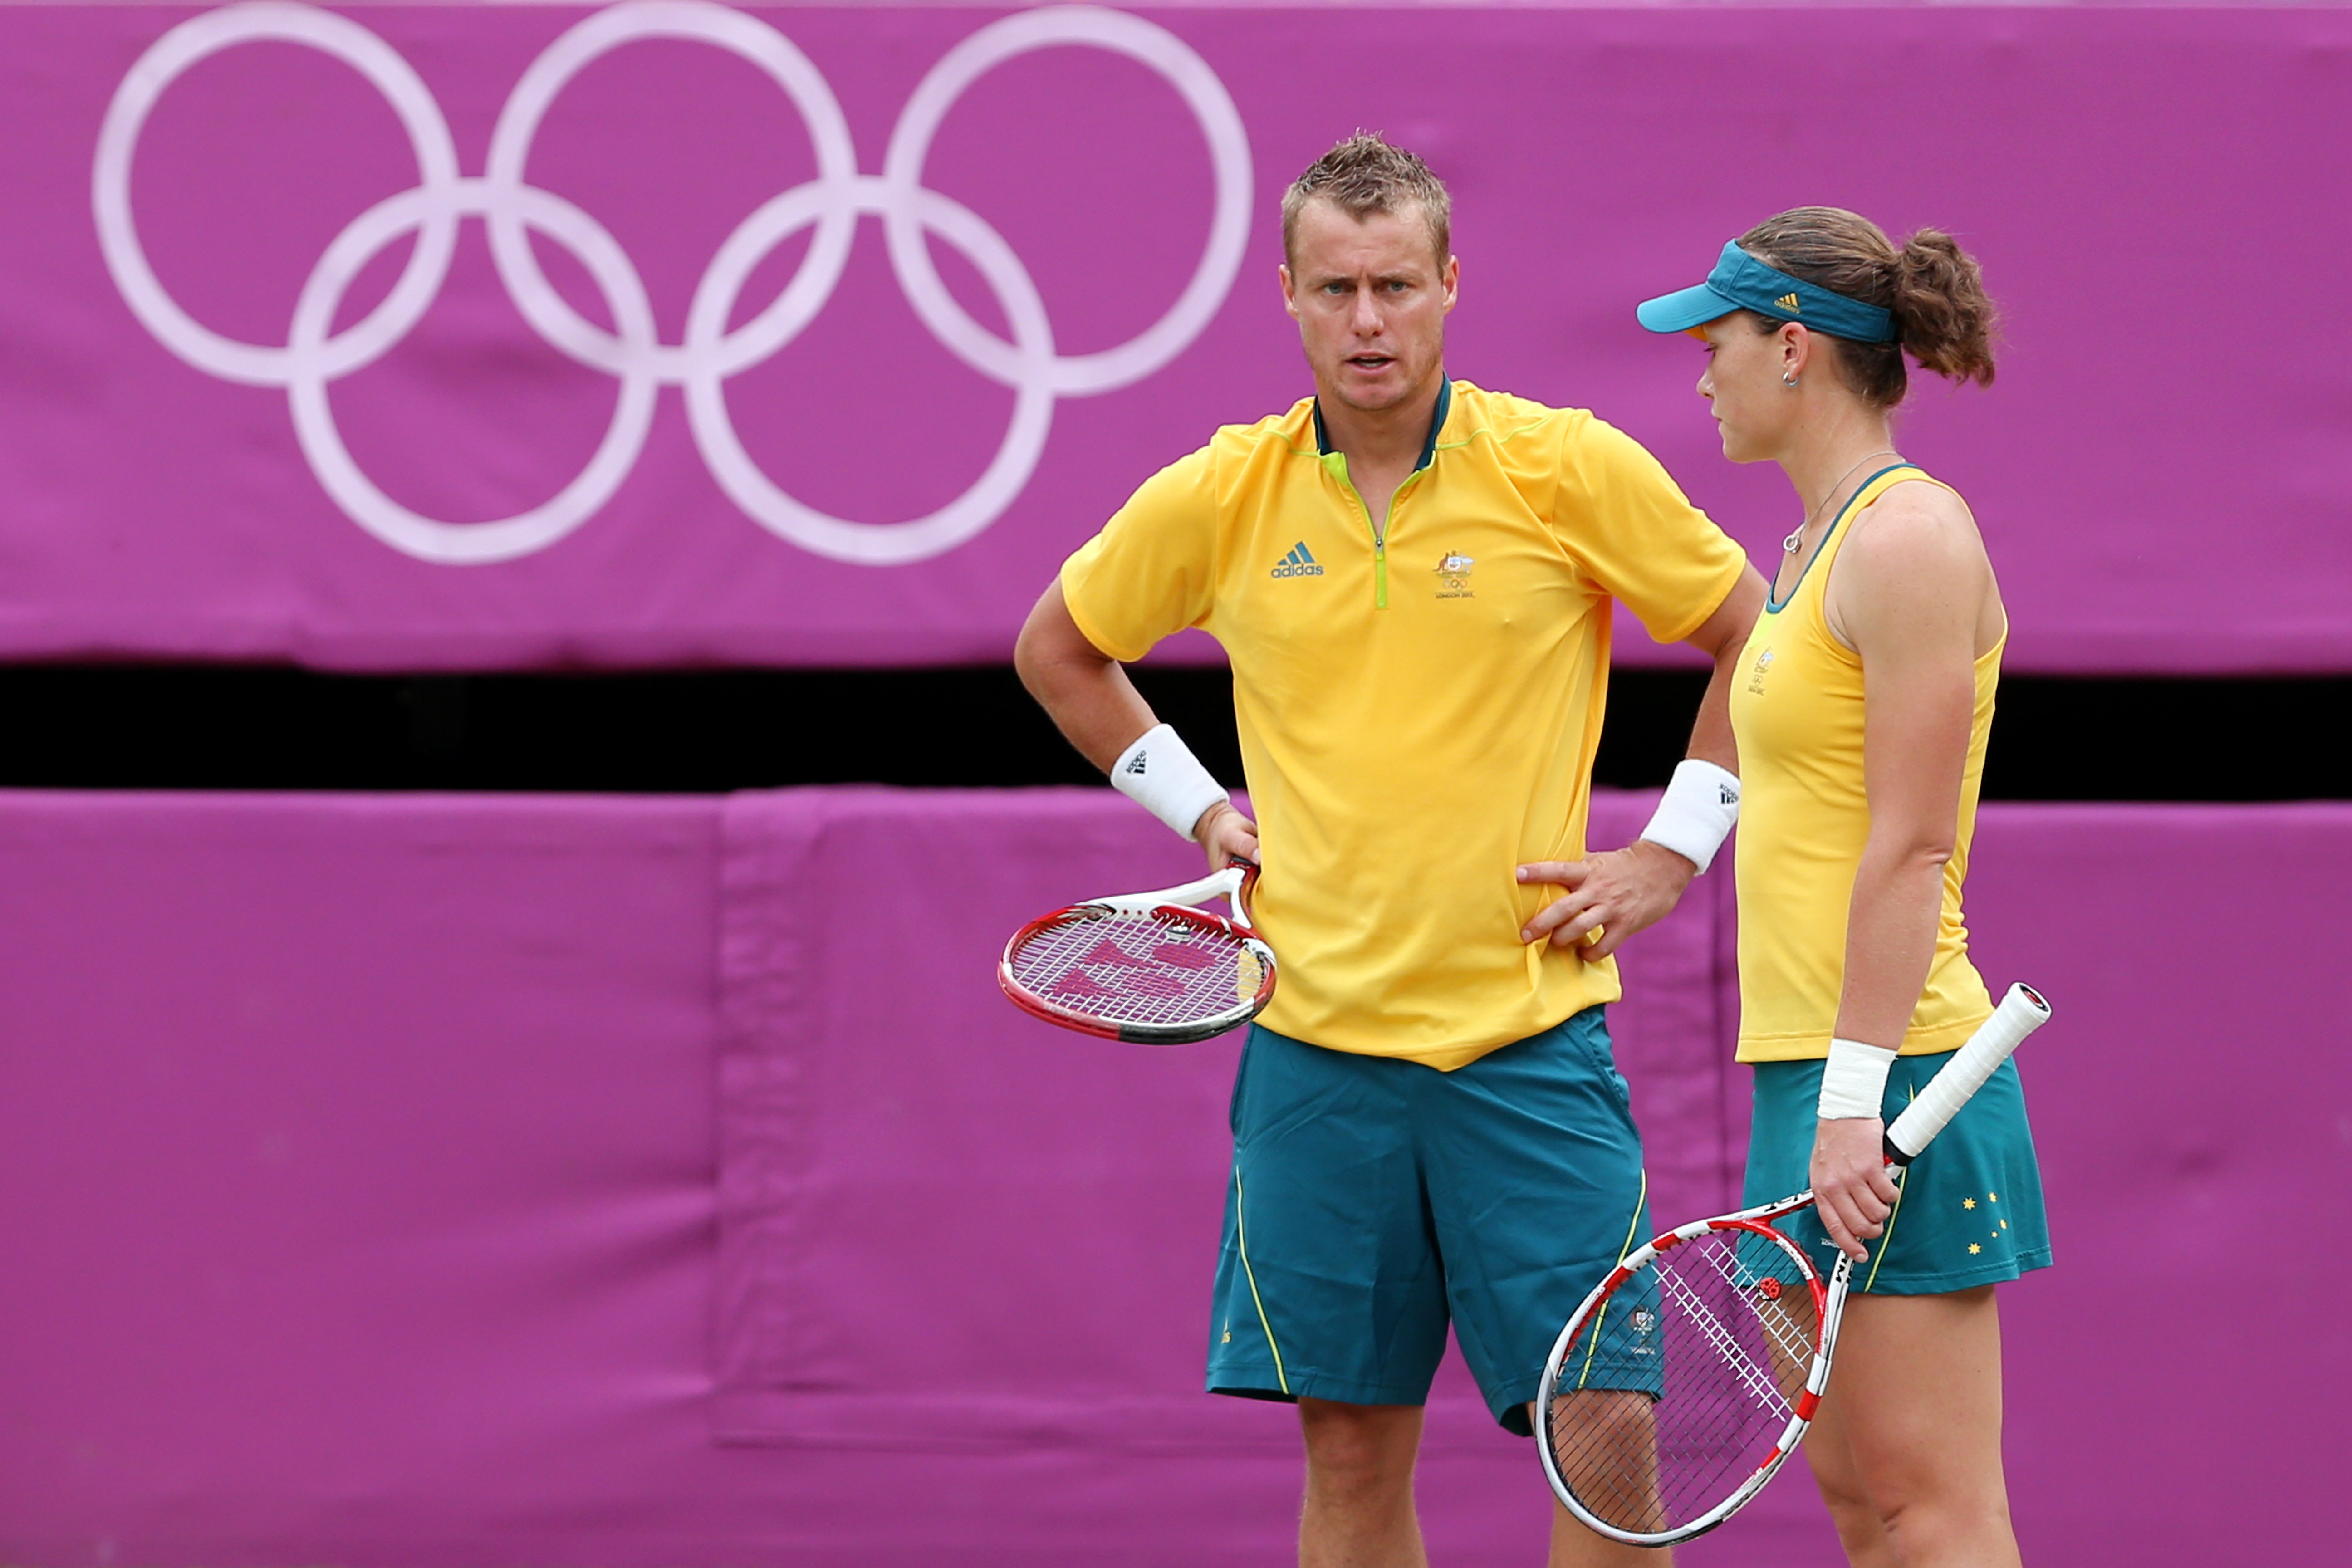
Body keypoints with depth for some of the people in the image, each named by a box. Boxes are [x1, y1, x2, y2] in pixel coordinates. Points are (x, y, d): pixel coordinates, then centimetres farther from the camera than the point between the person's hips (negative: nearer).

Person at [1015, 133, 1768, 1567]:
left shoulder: (1569, 470, -4)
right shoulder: (1221, 499, 2)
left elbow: (1757, 632, 7)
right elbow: (1060, 649, 20)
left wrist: (1674, 851, 1)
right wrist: (1197, 807, 11)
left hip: (1527, 1031, -2)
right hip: (1316, 1043, 2)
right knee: (1350, 1447, 5)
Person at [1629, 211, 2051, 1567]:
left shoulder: (1908, 541, -13)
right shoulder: (1820, 542, 17)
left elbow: (1911, 849, -18)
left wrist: (1854, 1099, -21)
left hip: (1888, 1067, -10)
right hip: (1809, 1063, 10)